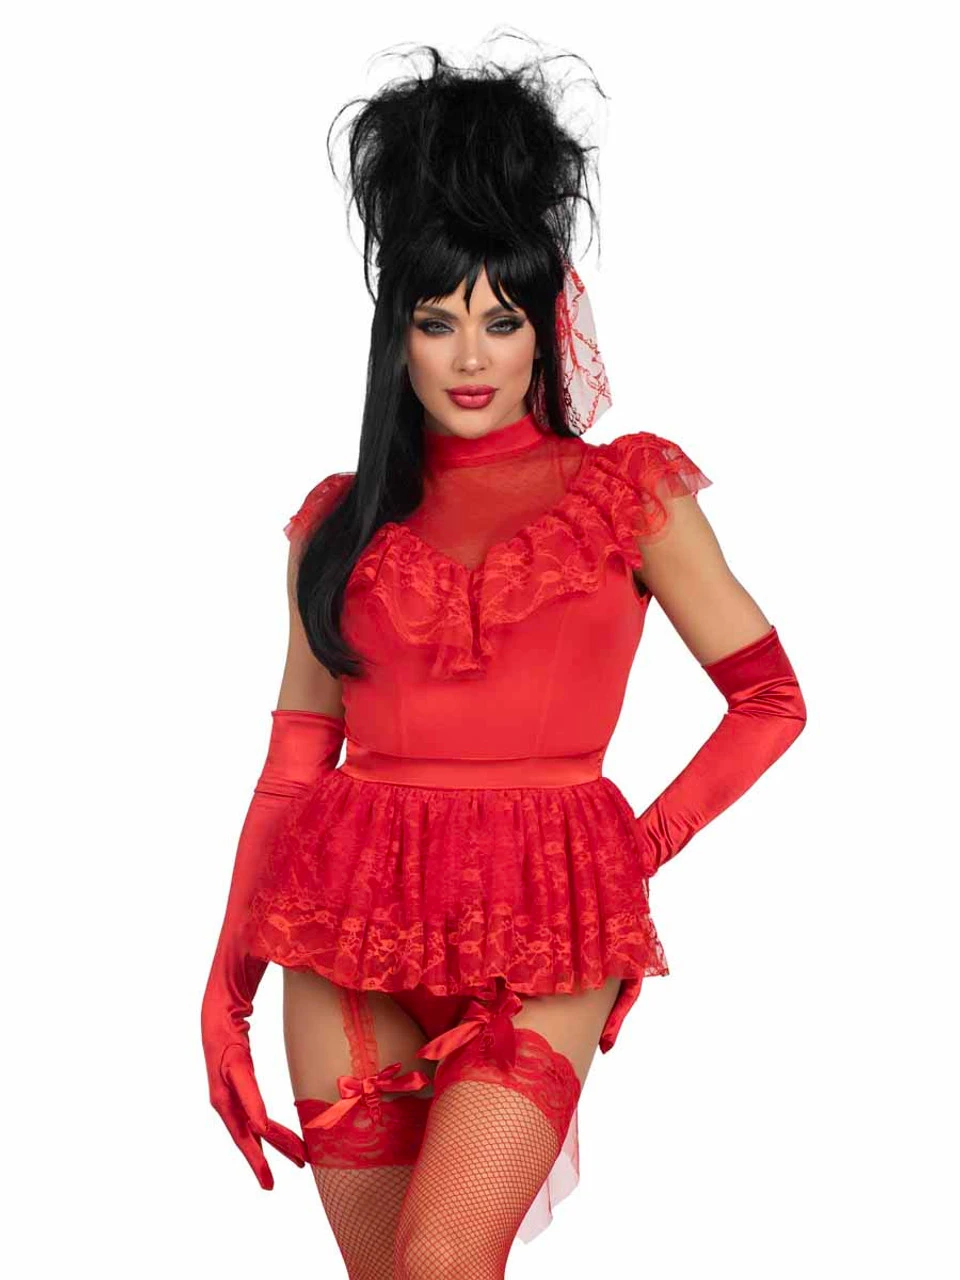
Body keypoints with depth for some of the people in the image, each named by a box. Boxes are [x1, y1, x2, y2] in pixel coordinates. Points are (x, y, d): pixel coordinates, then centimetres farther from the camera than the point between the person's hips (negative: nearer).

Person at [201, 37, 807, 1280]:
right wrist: (226, 989, 7)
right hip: (352, 941, 3)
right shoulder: (342, 521, 11)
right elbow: (293, 763, 10)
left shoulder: (629, 492, 7)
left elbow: (770, 699, 10)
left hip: (545, 940, -2)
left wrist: (646, 844, -1)